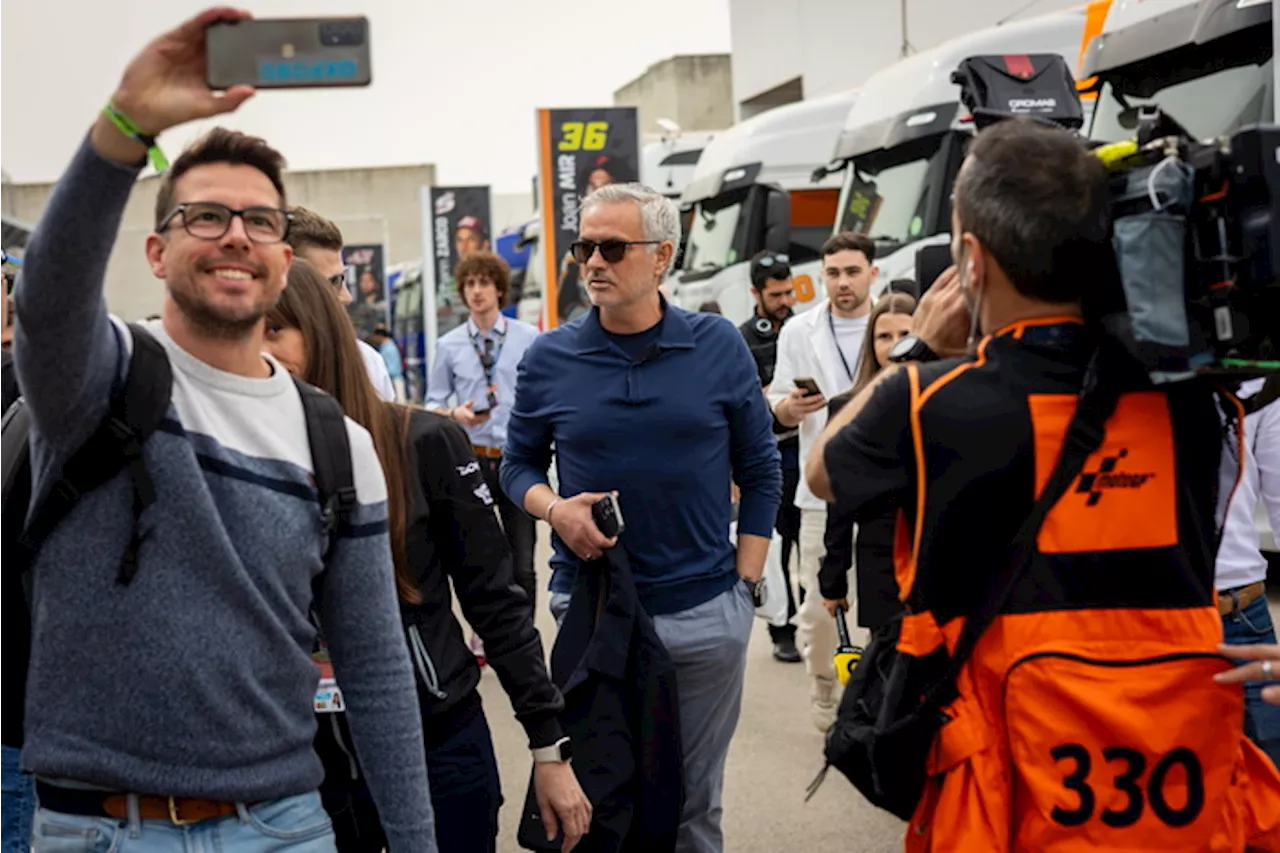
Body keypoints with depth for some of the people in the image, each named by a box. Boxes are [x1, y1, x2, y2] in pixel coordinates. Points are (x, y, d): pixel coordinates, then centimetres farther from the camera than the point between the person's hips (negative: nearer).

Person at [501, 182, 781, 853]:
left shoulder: (718, 346, -1)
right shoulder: (549, 359, -1)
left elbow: (760, 471, 5)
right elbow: (519, 464, 9)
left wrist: (745, 581, -1)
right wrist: (554, 509, -12)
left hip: (706, 613, 0)